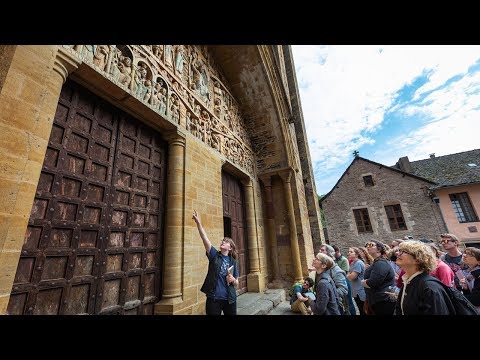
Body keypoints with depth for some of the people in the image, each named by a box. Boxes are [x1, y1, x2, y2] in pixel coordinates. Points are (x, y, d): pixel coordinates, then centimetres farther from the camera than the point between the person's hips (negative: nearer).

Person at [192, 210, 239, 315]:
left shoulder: (233, 262, 1)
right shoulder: (214, 255, -3)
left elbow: (236, 284, 10)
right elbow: (205, 238, -18)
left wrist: (233, 280, -13)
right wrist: (198, 223, -29)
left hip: (229, 299, 2)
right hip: (213, 299, -1)